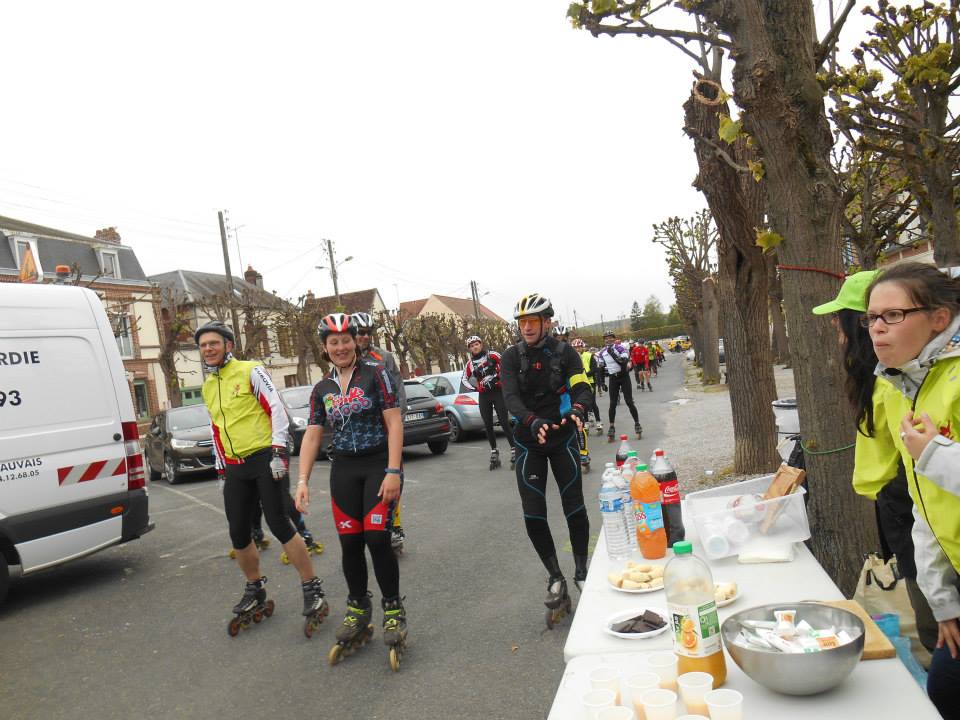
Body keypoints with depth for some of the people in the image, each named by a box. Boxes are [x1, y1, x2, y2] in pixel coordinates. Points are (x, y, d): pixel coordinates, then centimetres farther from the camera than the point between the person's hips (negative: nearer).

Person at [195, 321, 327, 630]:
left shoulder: (250, 371, -4)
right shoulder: (208, 386, 18)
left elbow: (277, 409, -10)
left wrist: (278, 450, -17)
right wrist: (221, 468, 21)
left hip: (265, 458, -7)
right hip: (235, 467, 7)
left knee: (279, 525, -12)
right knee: (238, 533, 7)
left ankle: (313, 590, -2)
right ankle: (255, 589, 27)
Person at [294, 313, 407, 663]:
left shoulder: (376, 374, -5)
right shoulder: (322, 389, 8)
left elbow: (394, 424, -10)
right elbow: (312, 436, 10)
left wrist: (393, 472, -17)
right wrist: (303, 481, 0)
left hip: (379, 464, -4)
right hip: (343, 469, 4)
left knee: (377, 538, -11)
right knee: (350, 543, 5)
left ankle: (393, 609, 9)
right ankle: (358, 608, 26)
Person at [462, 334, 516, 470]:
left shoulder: (493, 355, -3)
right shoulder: (469, 364, 6)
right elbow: (465, 379, 18)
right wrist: (475, 385, 3)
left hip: (498, 392, -4)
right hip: (483, 396, 4)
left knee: (504, 422, -10)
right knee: (488, 425, 6)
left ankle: (514, 452, -5)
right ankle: (494, 453, 16)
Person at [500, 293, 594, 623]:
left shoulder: (565, 353, -4)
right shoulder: (511, 357, -4)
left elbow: (582, 388, -14)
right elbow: (511, 397, -16)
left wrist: (578, 410, -37)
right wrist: (534, 421, -35)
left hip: (563, 437, 0)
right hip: (529, 441, 1)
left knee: (574, 506, 1)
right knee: (533, 514, -4)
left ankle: (581, 572, 21)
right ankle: (556, 580, 10)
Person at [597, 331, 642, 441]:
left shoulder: (620, 348, -9)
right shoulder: (602, 353, 5)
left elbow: (625, 361, -24)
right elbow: (601, 368, 11)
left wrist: (613, 354, -32)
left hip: (624, 376, -3)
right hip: (613, 378, 3)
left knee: (629, 402, -4)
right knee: (612, 403, 0)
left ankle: (637, 424, 9)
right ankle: (611, 427, 5)